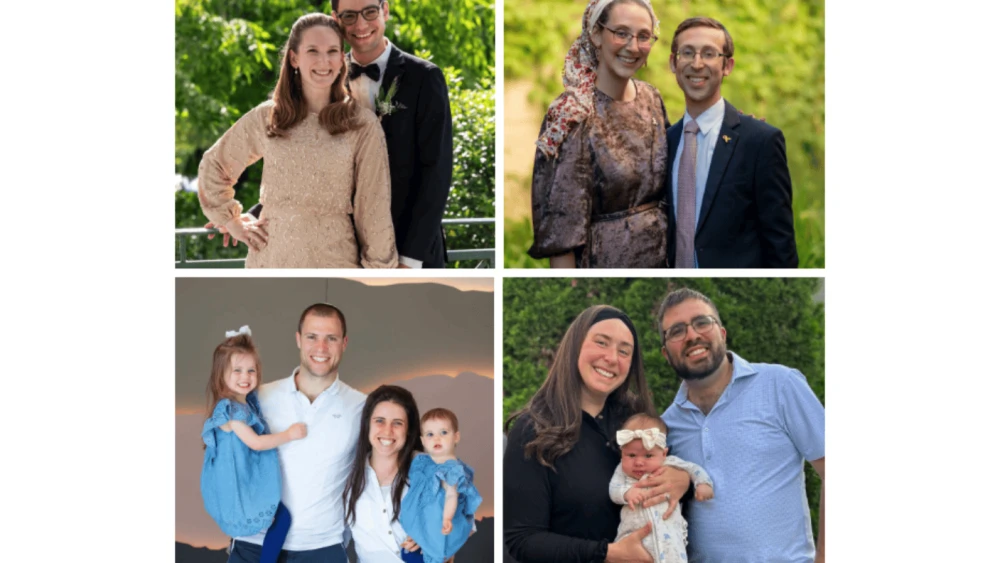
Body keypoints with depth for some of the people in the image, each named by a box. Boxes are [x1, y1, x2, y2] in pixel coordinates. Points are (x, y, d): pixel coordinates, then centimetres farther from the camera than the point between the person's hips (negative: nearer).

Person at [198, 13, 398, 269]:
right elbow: (214, 166, 19)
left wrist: (379, 266, -3)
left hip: (335, 258, -2)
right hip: (272, 257, 2)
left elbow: (373, 206, -2)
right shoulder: (265, 118, 5)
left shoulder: (362, 124, -1)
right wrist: (232, 222, 11)